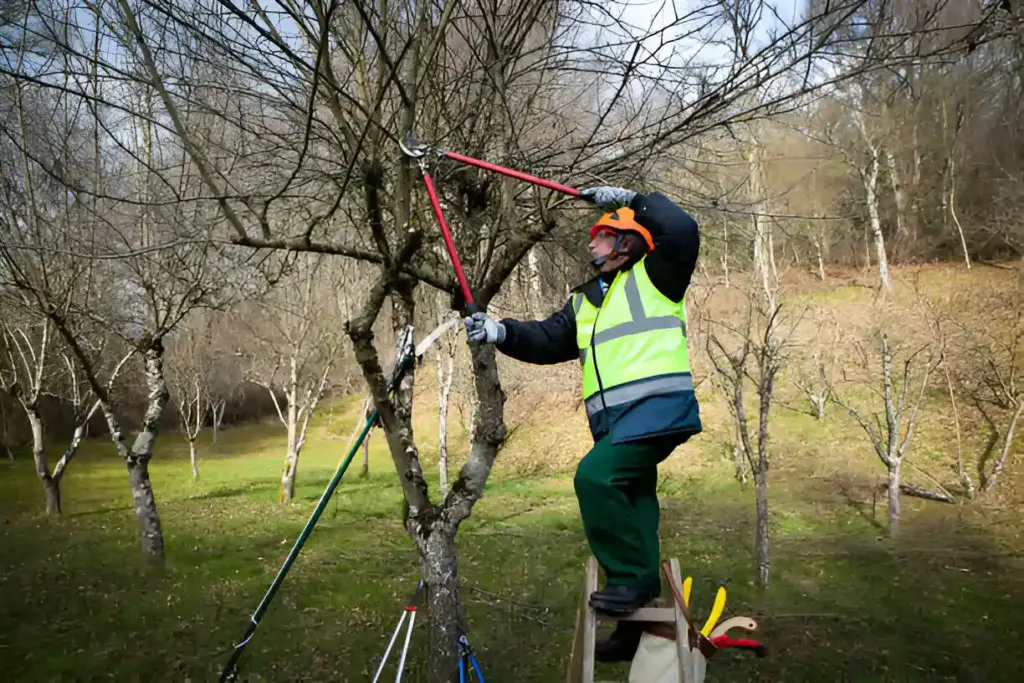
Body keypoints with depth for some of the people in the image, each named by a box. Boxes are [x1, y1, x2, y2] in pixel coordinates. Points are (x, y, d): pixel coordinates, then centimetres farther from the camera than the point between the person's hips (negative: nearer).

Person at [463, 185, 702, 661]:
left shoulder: (653, 276, 6)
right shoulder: (583, 302, 24)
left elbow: (682, 230, -10)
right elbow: (547, 341, 15)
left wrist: (629, 199, -4)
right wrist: (500, 331, 0)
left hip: (658, 407, -8)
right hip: (616, 421, 8)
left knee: (595, 477, -23)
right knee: (629, 502, 12)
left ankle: (631, 578, -9)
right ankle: (638, 624, 23)